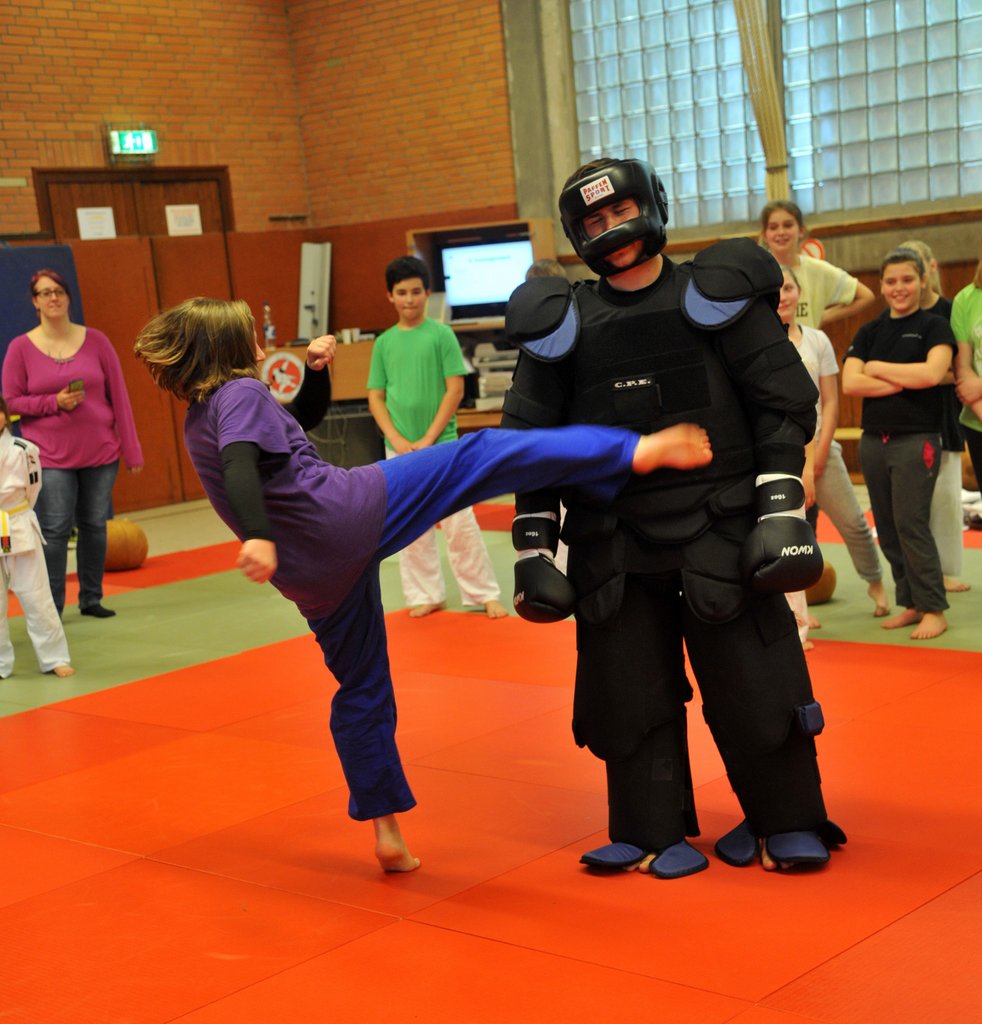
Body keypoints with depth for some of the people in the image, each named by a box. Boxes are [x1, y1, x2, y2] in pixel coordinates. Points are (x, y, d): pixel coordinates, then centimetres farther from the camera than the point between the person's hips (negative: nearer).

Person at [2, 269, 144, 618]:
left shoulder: (95, 341, 2)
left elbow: (118, 397, 4)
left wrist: (132, 450, 3)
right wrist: (54, 402, -15)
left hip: (101, 453, 2)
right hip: (50, 457, -2)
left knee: (94, 526, 7)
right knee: (55, 531, -7)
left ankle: (91, 599, 20)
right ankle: (51, 608, 1)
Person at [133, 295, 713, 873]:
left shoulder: (199, 421, 21)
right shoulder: (241, 395, -5)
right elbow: (241, 466, -26)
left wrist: (314, 369, 26)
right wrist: (258, 535, -41)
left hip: (308, 574, 9)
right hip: (346, 511, -9)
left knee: (361, 686, 21)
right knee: (478, 456, -8)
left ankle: (387, 830, 28)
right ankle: (632, 452, -18)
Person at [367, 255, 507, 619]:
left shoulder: (441, 335, -2)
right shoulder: (384, 343, 6)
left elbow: (455, 389, -6)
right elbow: (375, 397, 7)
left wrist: (428, 439, -10)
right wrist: (397, 440, -7)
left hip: (441, 444, -3)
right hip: (399, 449, 3)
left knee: (460, 523, -3)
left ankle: (485, 594, 7)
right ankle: (426, 595, 20)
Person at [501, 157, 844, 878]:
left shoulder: (714, 296, 0)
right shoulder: (563, 324, 5)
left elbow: (783, 402, -1)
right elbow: (531, 440, 9)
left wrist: (783, 509, -9)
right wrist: (534, 547, 5)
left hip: (720, 528, -2)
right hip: (614, 541, 2)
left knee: (752, 681, 0)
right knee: (629, 687, 5)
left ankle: (786, 823, 18)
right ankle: (653, 833, 21)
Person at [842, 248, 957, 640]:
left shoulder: (934, 327, 0)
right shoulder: (869, 332, 10)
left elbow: (932, 372, -19)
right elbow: (850, 382, -4)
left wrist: (878, 368, -9)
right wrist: (906, 382, -12)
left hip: (916, 440, -5)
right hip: (873, 441, 5)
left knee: (911, 524, -9)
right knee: (887, 529, 7)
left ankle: (934, 610, -1)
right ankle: (911, 603, 17)